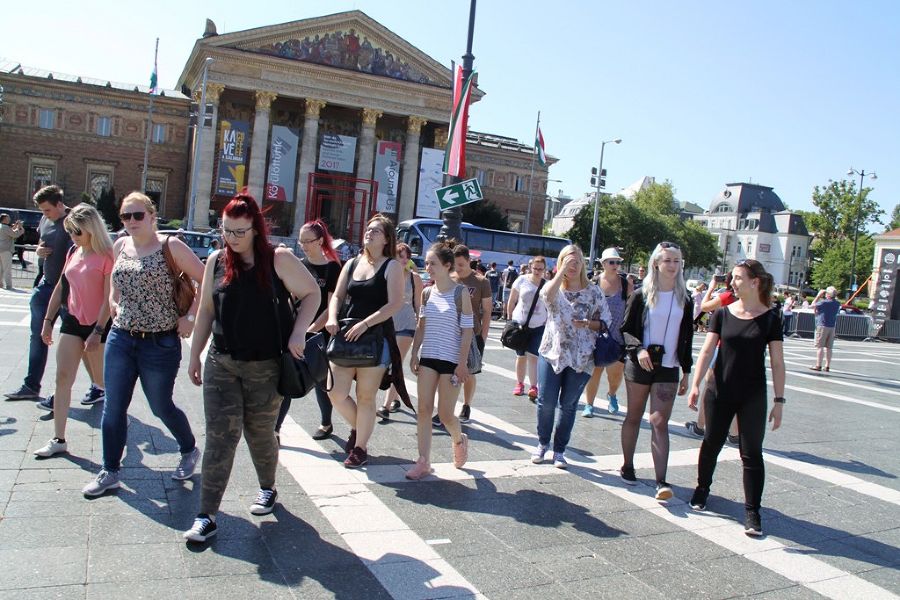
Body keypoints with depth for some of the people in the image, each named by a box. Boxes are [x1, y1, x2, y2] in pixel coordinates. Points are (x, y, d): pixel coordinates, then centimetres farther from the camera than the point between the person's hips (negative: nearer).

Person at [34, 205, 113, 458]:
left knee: (104, 380, 6)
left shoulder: (107, 256, -14)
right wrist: (48, 320, 14)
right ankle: (58, 439, 6)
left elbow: (109, 297, -17)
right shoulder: (73, 253, 8)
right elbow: (60, 288, 16)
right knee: (63, 378, 1)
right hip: (72, 321, 7)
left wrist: (98, 331, -19)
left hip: (98, 324, -6)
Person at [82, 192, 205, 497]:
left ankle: (190, 450, 34)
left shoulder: (170, 247, -10)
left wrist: (190, 316, -13)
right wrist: (113, 302, 10)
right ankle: (110, 471, 22)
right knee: (113, 407, 7)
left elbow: (206, 281, -10)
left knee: (161, 406, 8)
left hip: (160, 343, -5)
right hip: (120, 337, 5)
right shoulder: (120, 246, 7)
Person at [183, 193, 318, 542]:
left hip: (266, 367, -2)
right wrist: (194, 356, 13)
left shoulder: (278, 259, -7)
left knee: (260, 434, 12)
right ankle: (207, 516, 7)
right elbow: (206, 310, 12)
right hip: (221, 363, 3)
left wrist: (298, 332, -15)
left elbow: (312, 294, -1)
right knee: (219, 437, -1)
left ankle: (268, 489, 39)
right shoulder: (216, 261, 5)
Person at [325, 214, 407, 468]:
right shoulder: (352, 264, 12)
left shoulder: (391, 266, -4)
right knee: (336, 394, 2)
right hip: (346, 336, 5)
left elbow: (395, 303, -13)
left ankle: (360, 448, 18)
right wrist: (332, 318, -8)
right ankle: (358, 427, 31)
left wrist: (365, 324, -22)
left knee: (365, 397, 3)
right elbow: (337, 296, 13)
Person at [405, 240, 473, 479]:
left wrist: (462, 364, -12)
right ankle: (424, 461, 8)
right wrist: (414, 354, 7)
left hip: (451, 360, -4)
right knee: (424, 409, 1)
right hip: (427, 358, 5)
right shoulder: (427, 293, 5)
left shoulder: (461, 293, -9)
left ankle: (459, 440, 33)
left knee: (445, 415, 2)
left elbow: (467, 331, -9)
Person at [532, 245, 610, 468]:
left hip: (581, 358, 0)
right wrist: (562, 270, -24)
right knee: (546, 402, 1)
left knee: (568, 405, 7)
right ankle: (542, 443, 23)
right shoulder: (555, 287, 1)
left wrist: (588, 324, -13)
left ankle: (559, 449, 21)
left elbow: (606, 321, 5)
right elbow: (547, 295, -25)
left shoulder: (593, 291, 3)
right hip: (552, 353, 0)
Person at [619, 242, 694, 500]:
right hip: (639, 365, -1)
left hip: (668, 369, 1)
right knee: (634, 417, 12)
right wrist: (638, 349, -20)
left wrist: (686, 372, 8)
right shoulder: (641, 295, -2)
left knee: (660, 422, -6)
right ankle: (627, 466, 28)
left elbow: (686, 338, 10)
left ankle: (661, 481, -8)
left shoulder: (685, 299, 6)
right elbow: (626, 329, -1)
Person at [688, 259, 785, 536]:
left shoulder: (770, 319, -4)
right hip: (721, 392, 2)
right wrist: (696, 385, -9)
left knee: (751, 453, 1)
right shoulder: (722, 314, 0)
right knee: (711, 443, 14)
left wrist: (779, 400, -6)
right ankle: (702, 488, 36)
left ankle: (752, 512, 9)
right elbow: (707, 351, -1)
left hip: (753, 396, -2)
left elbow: (777, 363, -2)